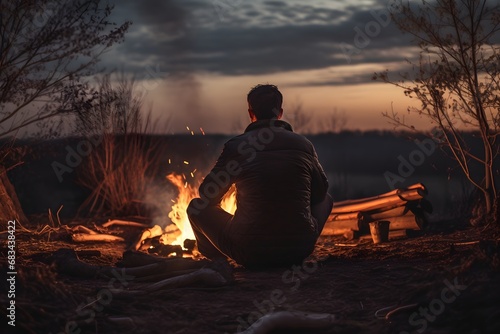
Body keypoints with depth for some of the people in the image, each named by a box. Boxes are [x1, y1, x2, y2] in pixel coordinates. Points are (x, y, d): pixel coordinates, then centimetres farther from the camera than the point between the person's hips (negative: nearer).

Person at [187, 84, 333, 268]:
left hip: (250, 255, -2)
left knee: (196, 206, 17)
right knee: (326, 199, 29)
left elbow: (208, 195, 6)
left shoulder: (235, 146, -5)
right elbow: (320, 191, 16)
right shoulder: (304, 144, 2)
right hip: (300, 251, 2)